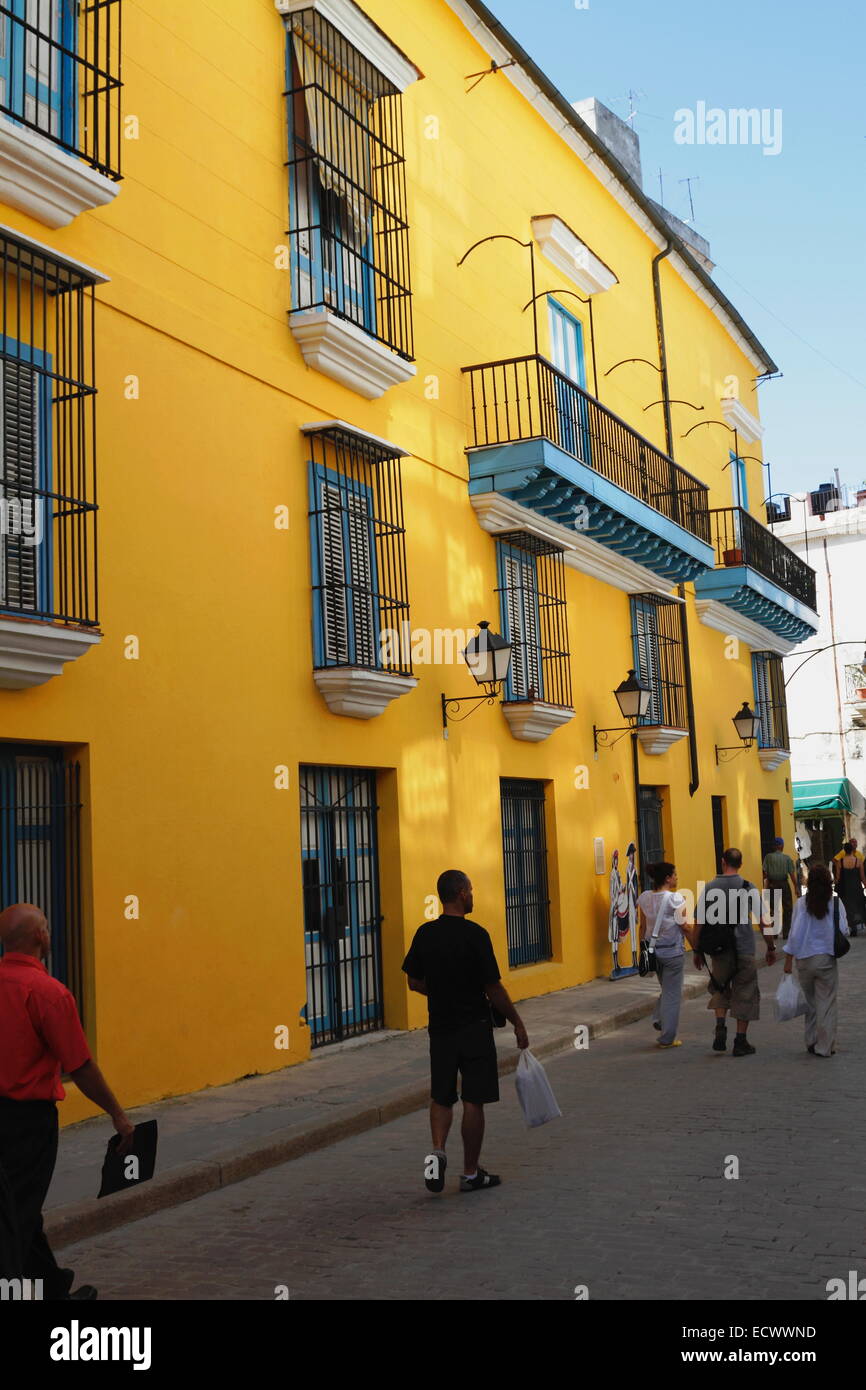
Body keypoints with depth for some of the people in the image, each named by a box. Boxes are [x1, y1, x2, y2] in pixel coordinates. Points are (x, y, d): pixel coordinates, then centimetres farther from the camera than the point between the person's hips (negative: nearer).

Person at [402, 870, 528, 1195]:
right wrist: (517, 1022, -2)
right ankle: (471, 1173, 13)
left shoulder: (424, 934, 1)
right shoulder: (475, 935, -15)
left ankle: (437, 1151, -5)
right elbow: (493, 988, -13)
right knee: (473, 1100, 5)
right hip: (474, 1028, -4)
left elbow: (414, 982, 9)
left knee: (441, 1096, 17)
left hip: (439, 1026, 5)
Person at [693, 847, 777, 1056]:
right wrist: (771, 948, 7)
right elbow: (764, 922, -5)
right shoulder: (748, 888, -5)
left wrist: (698, 951, 10)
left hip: (719, 951, 2)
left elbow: (698, 923, 0)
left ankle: (720, 1026, 3)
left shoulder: (709, 888, -2)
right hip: (745, 951, -2)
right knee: (745, 995, 10)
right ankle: (740, 1042, 12)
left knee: (720, 989, 22)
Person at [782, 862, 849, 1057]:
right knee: (826, 1003, 6)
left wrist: (788, 960, 0)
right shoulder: (836, 902, -8)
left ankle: (811, 1042, 23)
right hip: (827, 959, -1)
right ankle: (824, 1047, 9)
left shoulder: (801, 904, -8)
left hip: (804, 959, 1)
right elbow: (843, 931, -8)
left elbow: (795, 934, -7)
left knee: (810, 1002, 16)